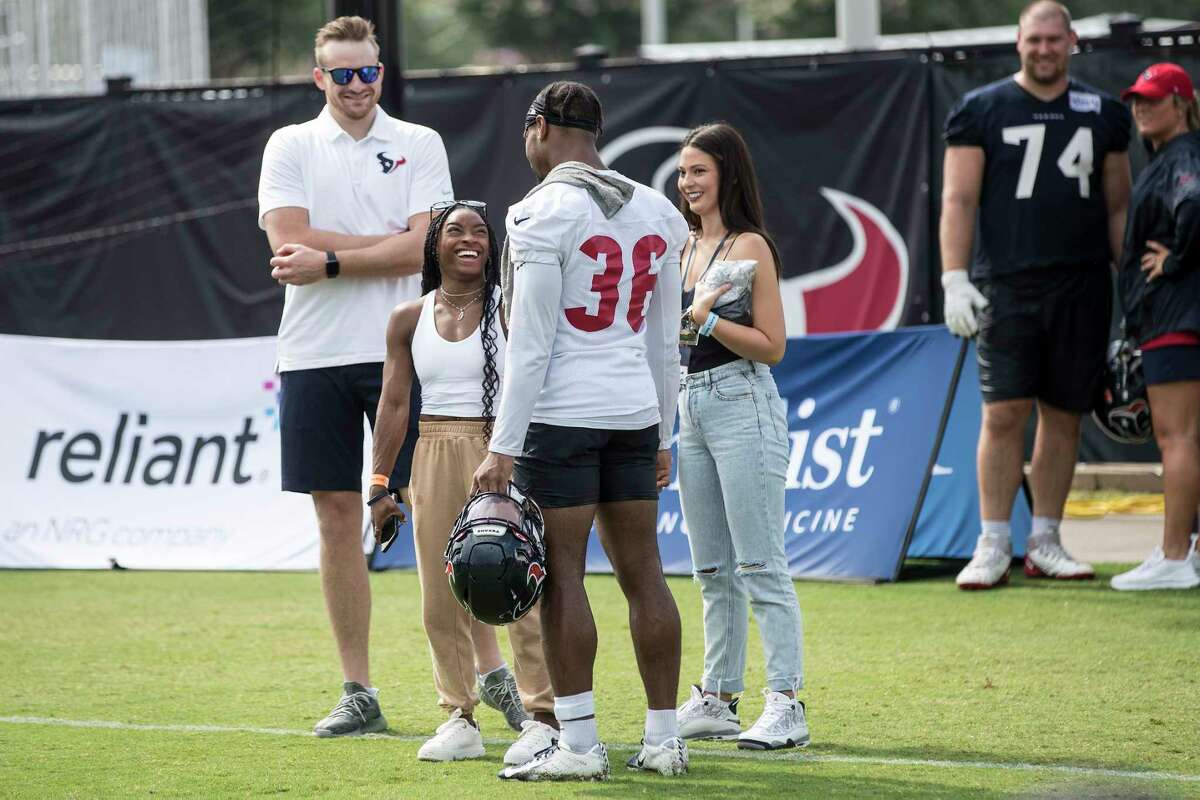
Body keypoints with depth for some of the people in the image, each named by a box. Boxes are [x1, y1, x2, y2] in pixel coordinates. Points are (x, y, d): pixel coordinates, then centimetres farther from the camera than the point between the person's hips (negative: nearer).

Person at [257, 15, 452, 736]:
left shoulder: (419, 144, 5)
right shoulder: (290, 147, 8)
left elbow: (423, 249, -7)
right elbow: (291, 242, -7)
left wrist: (330, 261, -12)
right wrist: (391, 244, -8)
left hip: (399, 350, -2)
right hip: (315, 353, 2)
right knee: (338, 519, 4)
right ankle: (359, 693, 10)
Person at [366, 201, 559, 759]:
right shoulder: (409, 321, 8)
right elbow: (394, 403, 9)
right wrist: (379, 483, 4)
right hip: (435, 458, 4)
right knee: (442, 593, 4)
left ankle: (543, 714, -2)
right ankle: (460, 719, 13)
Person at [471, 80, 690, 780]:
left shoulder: (545, 213, -10)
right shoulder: (657, 213, 11)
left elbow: (530, 345, -14)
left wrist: (504, 447, -11)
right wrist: (662, 439, 22)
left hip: (561, 412, -7)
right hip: (635, 409, 7)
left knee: (562, 574, -2)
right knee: (643, 571, 9)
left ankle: (580, 745, -3)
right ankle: (665, 740, 11)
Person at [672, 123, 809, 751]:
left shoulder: (749, 246, -8)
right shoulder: (687, 247, 15)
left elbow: (771, 346, -12)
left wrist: (708, 319, -19)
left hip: (742, 404, -8)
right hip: (691, 405, 8)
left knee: (760, 566, -10)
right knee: (712, 570, 12)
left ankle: (786, 705, -11)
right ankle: (718, 698, 18)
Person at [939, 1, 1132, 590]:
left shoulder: (1104, 114, 13)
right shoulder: (982, 111, 4)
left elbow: (1117, 207, 17)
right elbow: (958, 200, 1)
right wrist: (954, 280, -9)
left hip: (1082, 287, 3)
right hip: (1006, 286, -3)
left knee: (1063, 415, 5)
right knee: (1004, 413, -7)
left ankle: (1044, 542, 13)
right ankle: (993, 545, -1)